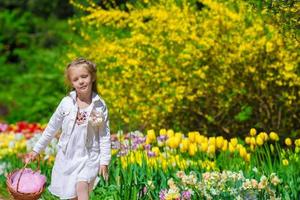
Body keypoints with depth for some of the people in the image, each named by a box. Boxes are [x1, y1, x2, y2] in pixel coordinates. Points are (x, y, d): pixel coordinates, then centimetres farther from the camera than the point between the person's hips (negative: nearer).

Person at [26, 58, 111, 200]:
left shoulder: (100, 105, -8)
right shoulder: (67, 103, -5)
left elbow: (104, 135, -2)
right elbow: (52, 127, 7)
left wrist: (104, 161, -6)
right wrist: (36, 149, 10)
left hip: (88, 157, -2)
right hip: (67, 156, 2)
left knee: (81, 188, -23)